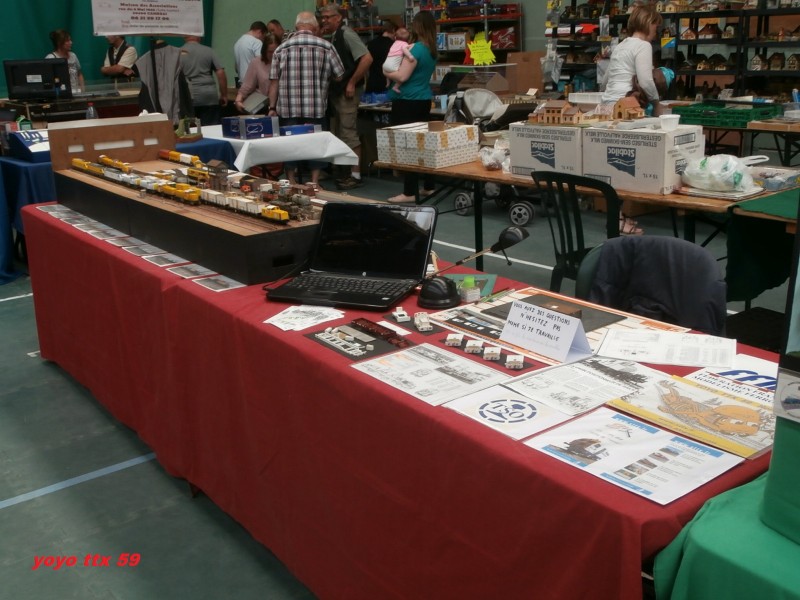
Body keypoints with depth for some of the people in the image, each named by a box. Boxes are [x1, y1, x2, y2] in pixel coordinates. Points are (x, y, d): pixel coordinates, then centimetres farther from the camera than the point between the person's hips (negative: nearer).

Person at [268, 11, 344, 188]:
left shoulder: (281, 48, 5)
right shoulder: (326, 47, 1)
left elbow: (274, 81, 3)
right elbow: (339, 76, 5)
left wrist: (272, 107, 8)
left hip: (288, 108, 2)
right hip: (316, 107, -1)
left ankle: (291, 183, 14)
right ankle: (314, 182, 10)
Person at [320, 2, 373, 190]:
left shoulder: (346, 34, -13)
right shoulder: (333, 37, 13)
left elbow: (367, 59, -22)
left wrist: (352, 83, -19)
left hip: (347, 91, -9)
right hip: (336, 91, 9)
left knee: (349, 134, -7)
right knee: (338, 134, 12)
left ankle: (355, 175, -1)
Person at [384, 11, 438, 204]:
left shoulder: (416, 48, -15)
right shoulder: (432, 50, 11)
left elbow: (402, 76, -18)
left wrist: (386, 73, 0)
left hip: (408, 102, -9)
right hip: (423, 100, 9)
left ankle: (409, 192, -7)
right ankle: (428, 187, 20)